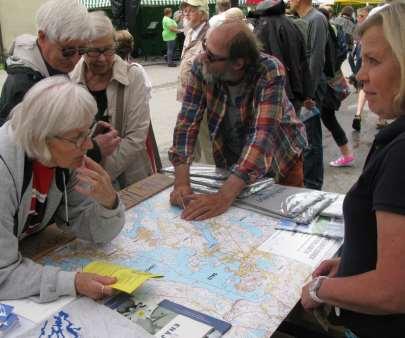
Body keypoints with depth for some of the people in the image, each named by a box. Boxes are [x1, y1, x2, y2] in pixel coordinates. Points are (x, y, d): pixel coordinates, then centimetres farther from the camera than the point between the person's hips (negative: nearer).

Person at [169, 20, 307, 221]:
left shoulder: (269, 71, -32)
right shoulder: (201, 67, -22)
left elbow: (263, 135, -42)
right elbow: (187, 121, -22)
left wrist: (223, 198, -51)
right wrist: (181, 183, -35)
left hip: (281, 161, -2)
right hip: (230, 162, 3)